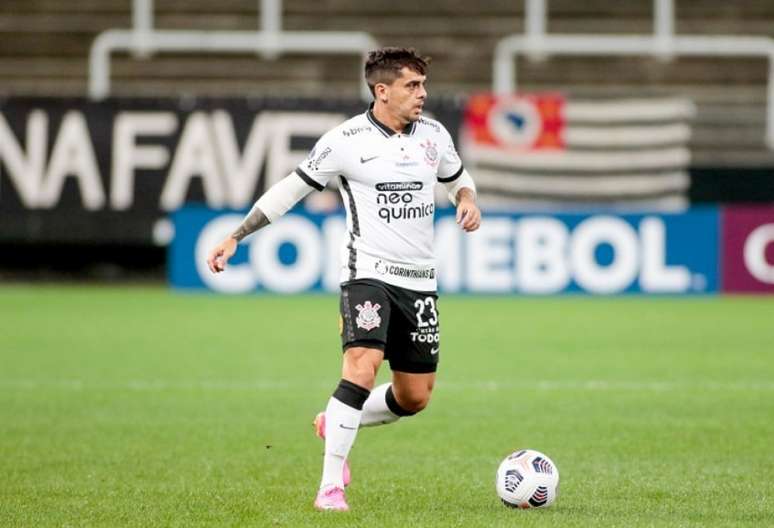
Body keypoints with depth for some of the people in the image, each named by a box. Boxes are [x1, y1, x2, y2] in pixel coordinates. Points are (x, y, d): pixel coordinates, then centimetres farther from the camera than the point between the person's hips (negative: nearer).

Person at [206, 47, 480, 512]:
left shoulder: (433, 134, 5)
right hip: (368, 273, -5)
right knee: (363, 366, -26)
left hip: (420, 281, 5)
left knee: (415, 397, 8)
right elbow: (292, 189, 0)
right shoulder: (346, 141, -8)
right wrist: (236, 237, -2)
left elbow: (458, 177, 24)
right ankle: (331, 486, -21)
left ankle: (335, 426, 34)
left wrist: (468, 201, 0)